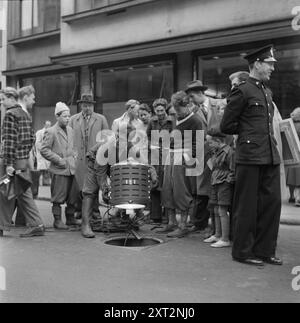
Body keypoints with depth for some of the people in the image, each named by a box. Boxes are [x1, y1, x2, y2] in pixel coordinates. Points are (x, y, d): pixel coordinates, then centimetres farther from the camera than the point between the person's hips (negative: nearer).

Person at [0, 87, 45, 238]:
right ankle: (36, 225, 10)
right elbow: (31, 139, 16)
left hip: (13, 160, -8)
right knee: (24, 193, 11)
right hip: (24, 160, 8)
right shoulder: (26, 113, 15)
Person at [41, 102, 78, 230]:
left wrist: (75, 157, 9)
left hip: (72, 169, 6)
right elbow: (44, 150, -8)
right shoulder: (51, 132, -6)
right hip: (59, 170, -6)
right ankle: (57, 220, 10)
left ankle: (70, 218, 23)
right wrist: (59, 160, -12)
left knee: (72, 196, 10)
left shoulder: (71, 130, 14)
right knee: (58, 198, 0)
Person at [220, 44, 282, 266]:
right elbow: (227, 126, -5)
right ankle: (243, 252, 15)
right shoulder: (242, 92, -6)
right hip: (250, 156, -7)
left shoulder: (268, 93, 17)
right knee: (247, 206, 1)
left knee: (273, 202, 9)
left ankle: (265, 250, 21)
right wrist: (248, 132, 2)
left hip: (271, 156, 8)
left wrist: (256, 130, 10)